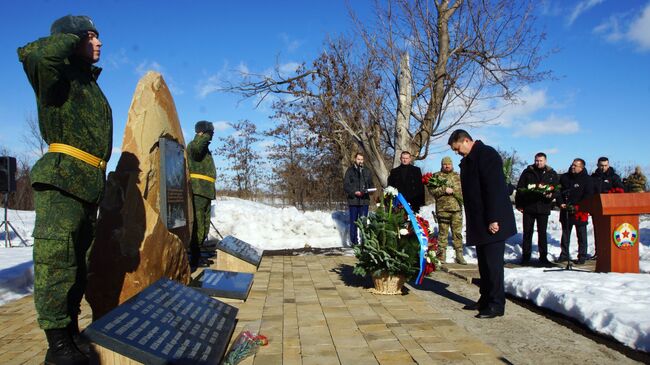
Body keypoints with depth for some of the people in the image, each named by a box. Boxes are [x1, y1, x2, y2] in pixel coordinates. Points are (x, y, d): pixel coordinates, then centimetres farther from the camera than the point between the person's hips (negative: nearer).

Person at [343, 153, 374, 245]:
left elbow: (371, 184, 19)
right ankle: (353, 241, 7)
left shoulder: (367, 171, 15)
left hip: (364, 200, 3)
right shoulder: (350, 171, 4)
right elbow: (346, 185, -2)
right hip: (353, 200, -3)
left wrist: (371, 189, -4)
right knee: (353, 221, 2)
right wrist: (354, 192, -16)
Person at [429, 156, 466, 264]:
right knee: (443, 232, 1)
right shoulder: (437, 176, 8)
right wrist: (444, 190, -13)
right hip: (442, 209, -2)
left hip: (456, 209, 2)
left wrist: (453, 191, -9)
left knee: (457, 233, 2)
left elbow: (462, 191, 7)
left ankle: (459, 255, 7)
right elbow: (432, 190, -3)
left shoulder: (457, 176, 14)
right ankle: (441, 255, 8)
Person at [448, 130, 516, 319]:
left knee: (493, 262, -4)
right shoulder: (468, 160, 17)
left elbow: (494, 188, -19)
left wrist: (493, 219, -22)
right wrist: (472, 222, 18)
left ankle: (496, 305, 3)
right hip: (479, 222, 9)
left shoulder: (486, 154, -12)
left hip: (492, 222, -9)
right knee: (483, 262, 14)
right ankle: (486, 299, 23)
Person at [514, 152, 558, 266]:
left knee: (542, 233, 6)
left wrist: (551, 195, -15)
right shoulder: (527, 172, 5)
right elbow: (519, 188, 4)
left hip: (543, 208, 0)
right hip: (528, 207, 0)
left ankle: (543, 257, 13)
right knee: (527, 233, 5)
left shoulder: (552, 174, 9)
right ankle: (525, 256, 12)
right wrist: (519, 204, -3)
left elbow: (556, 189, 8)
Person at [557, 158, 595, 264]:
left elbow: (588, 196, -5)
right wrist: (560, 203, -4)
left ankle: (582, 256, 11)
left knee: (581, 235, 4)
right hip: (565, 211, 3)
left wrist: (578, 207, -15)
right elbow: (559, 191, 11)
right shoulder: (564, 177, 10)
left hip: (580, 212, -3)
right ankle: (564, 254, 17)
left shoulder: (587, 179, -1)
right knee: (565, 234, 9)